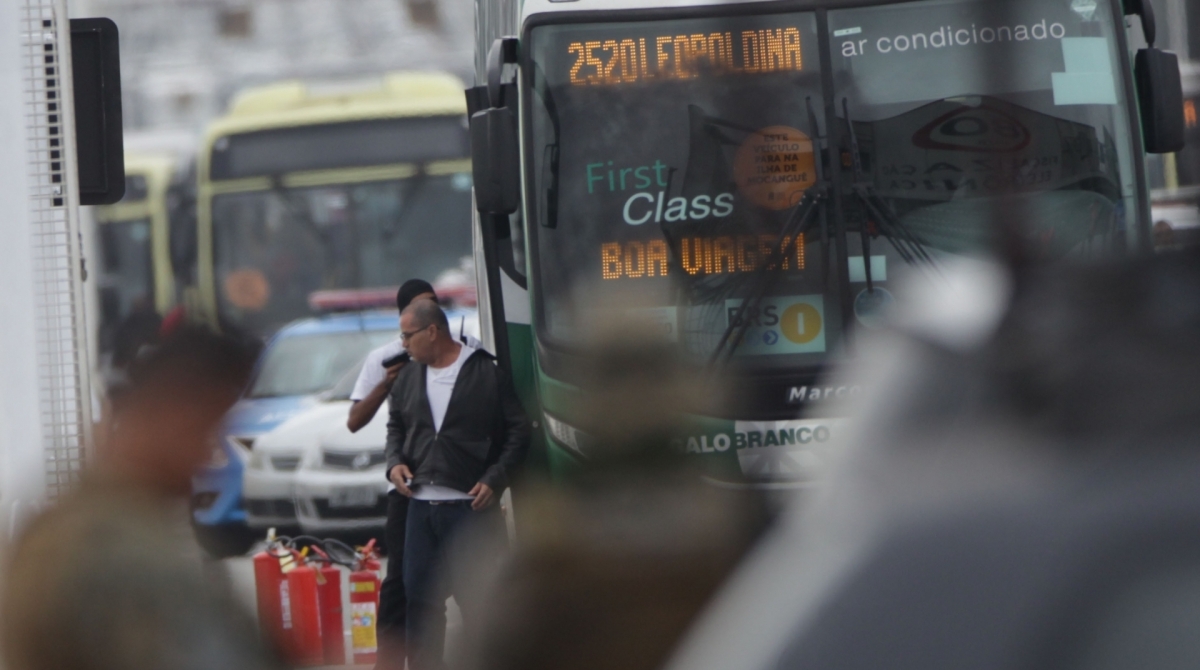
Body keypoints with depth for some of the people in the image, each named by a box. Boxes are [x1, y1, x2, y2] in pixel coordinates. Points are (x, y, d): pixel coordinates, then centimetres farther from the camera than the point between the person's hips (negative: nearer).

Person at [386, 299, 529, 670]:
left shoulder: (487, 373, -4)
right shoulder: (407, 378, 14)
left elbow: (518, 431, -4)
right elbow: (396, 426, 25)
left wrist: (495, 480, -12)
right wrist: (395, 462, 5)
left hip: (470, 505, -6)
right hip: (421, 505, 6)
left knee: (476, 596, -3)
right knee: (420, 595, 7)